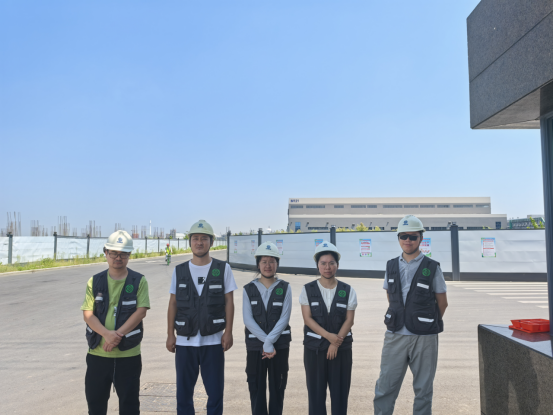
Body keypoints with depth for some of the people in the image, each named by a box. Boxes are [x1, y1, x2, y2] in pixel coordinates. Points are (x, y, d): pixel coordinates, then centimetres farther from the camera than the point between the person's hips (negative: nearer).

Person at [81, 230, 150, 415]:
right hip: (97, 353, 2)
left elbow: (140, 311, -10)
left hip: (128, 353, -2)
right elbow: (88, 314, -3)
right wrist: (106, 334, -20)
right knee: (95, 400, 15)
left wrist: (118, 335, -20)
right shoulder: (95, 281, 4)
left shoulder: (139, 281, -2)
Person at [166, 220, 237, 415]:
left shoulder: (223, 269, -1)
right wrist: (170, 334, 3)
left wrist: (228, 332, -6)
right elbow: (173, 303, 6)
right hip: (185, 341, 2)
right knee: (183, 393, 11)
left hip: (213, 341, -2)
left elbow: (229, 302, 0)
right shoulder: (179, 270, 5)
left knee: (215, 392, 6)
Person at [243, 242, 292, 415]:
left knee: (277, 388, 8)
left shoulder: (285, 288, 0)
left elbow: (284, 318, -7)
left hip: (280, 345, 0)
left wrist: (269, 341, -16)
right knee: (256, 388, 7)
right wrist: (266, 343, -14)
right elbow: (248, 319, -6)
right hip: (255, 346, 0)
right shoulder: (249, 289, 1)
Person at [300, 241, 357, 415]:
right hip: (314, 348, 0)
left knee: (340, 390, 5)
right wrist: (328, 336, -17)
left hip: (341, 348, 1)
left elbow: (349, 319, -2)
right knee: (316, 391, 5)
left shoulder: (347, 291, 1)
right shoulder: (308, 290, -1)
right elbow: (308, 318, -7)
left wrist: (336, 343, -12)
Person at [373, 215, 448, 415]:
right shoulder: (391, 266, 7)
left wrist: (427, 323, 11)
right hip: (395, 336, 3)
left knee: (423, 390, 10)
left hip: (424, 338, -2)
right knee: (384, 388, 5)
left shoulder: (432, 268, -4)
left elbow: (442, 303, 5)